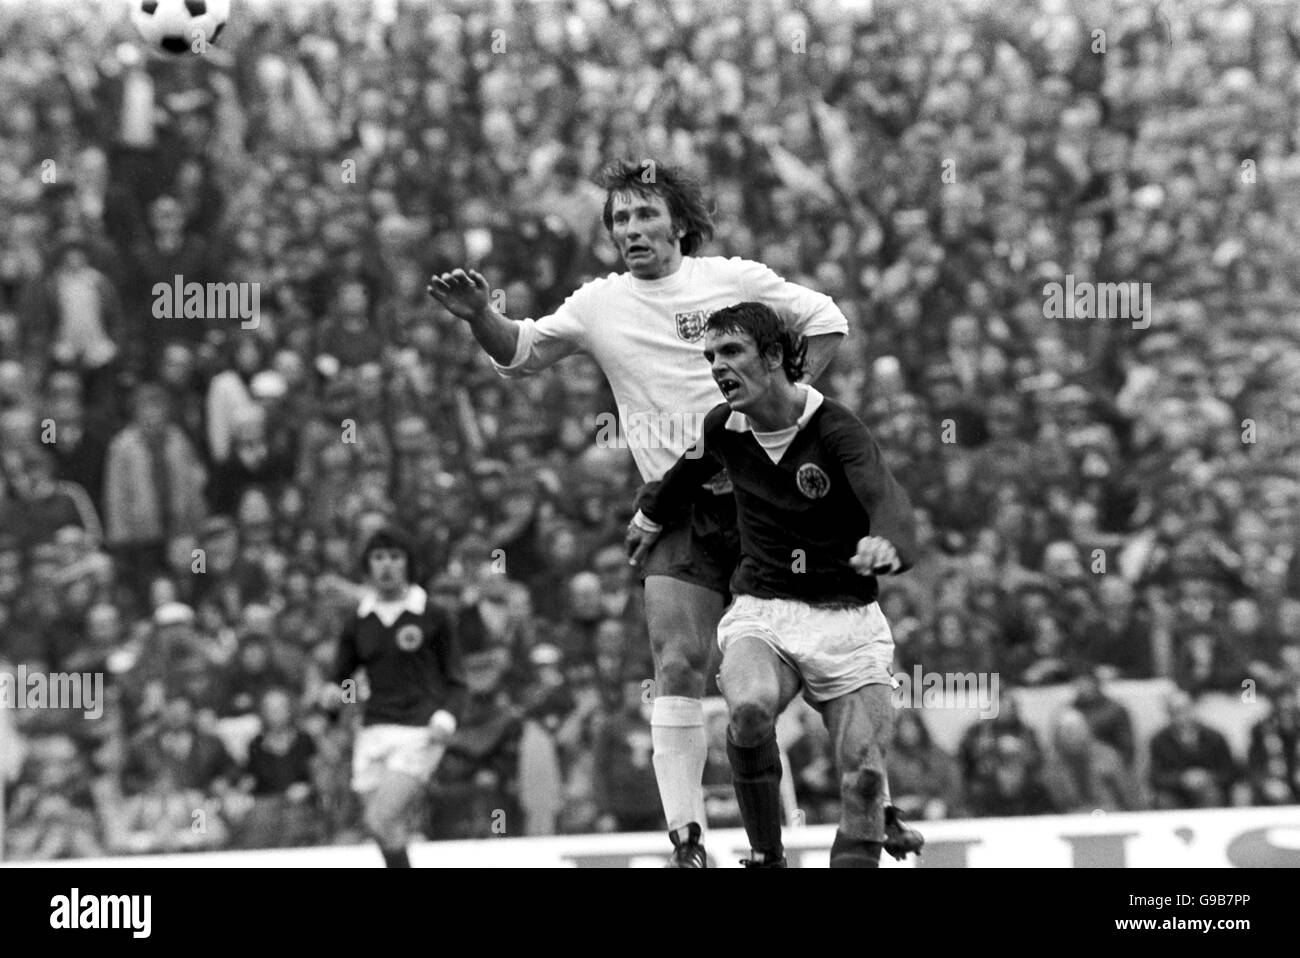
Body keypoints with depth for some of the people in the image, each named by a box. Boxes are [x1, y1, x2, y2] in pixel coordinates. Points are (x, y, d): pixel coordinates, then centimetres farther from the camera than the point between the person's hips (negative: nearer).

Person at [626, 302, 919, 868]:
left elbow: (887, 500, -29)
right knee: (749, 708, -31)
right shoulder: (723, 429, 3)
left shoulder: (834, 428, -12)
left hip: (844, 618, -2)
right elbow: (690, 471, 28)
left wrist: (888, 545, -52)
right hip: (760, 614, 2)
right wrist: (651, 518, 45)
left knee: (864, 777, -13)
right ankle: (766, 859, -16)